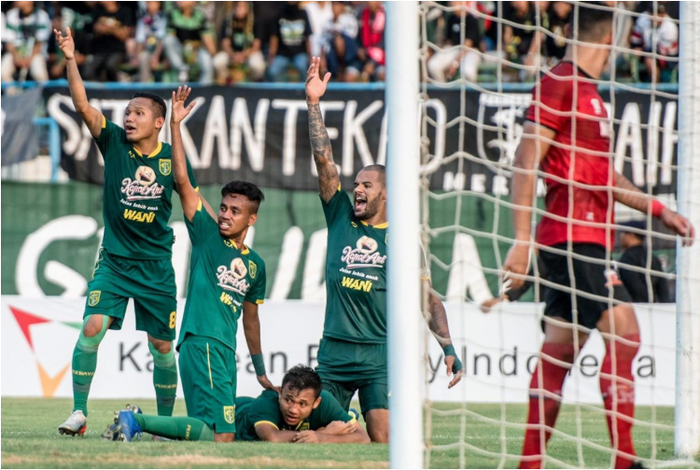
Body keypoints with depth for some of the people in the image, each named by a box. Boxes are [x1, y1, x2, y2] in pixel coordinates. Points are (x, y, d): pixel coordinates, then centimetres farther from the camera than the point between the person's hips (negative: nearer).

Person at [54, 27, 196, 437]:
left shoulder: (172, 157, -2)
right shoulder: (115, 142, -4)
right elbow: (83, 106, -15)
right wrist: (71, 60, -26)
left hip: (157, 264, 1)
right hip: (114, 261, -1)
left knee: (162, 345, 6)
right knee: (93, 327, -19)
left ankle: (166, 421, 22)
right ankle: (79, 412, -13)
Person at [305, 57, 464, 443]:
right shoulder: (340, 218, 10)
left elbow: (429, 300, 6)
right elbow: (324, 160, 4)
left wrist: (448, 349, -4)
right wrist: (313, 104, -3)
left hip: (379, 355, -3)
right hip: (333, 353, 3)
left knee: (384, 440, -13)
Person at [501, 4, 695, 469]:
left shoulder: (587, 91, 20)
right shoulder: (558, 86, -10)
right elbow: (526, 164, -14)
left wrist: (659, 209, 25)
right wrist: (521, 240, -18)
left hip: (587, 235, 10)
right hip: (574, 234, -10)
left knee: (559, 349, 9)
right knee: (623, 334, -14)